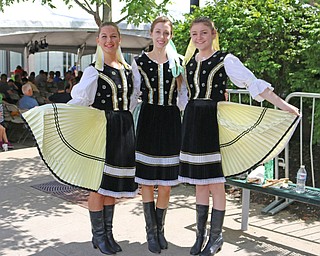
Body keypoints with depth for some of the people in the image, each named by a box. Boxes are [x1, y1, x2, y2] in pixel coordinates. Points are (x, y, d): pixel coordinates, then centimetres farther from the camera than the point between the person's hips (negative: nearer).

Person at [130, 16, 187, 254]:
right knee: (147, 180, 2)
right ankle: (151, 232, 16)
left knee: (166, 183, 6)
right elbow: (134, 94, 6)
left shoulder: (178, 62, 6)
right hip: (148, 121, -1)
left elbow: (184, 95, 10)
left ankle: (160, 229, 24)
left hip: (171, 121, 1)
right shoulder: (139, 62, 2)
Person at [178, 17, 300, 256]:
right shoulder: (189, 61, 12)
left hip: (214, 122, -5)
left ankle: (216, 236, 15)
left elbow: (253, 83, -12)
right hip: (193, 122, 5)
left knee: (215, 181, -1)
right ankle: (201, 234, 23)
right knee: (199, 182, 11)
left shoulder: (225, 59, -5)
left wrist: (282, 105, -19)